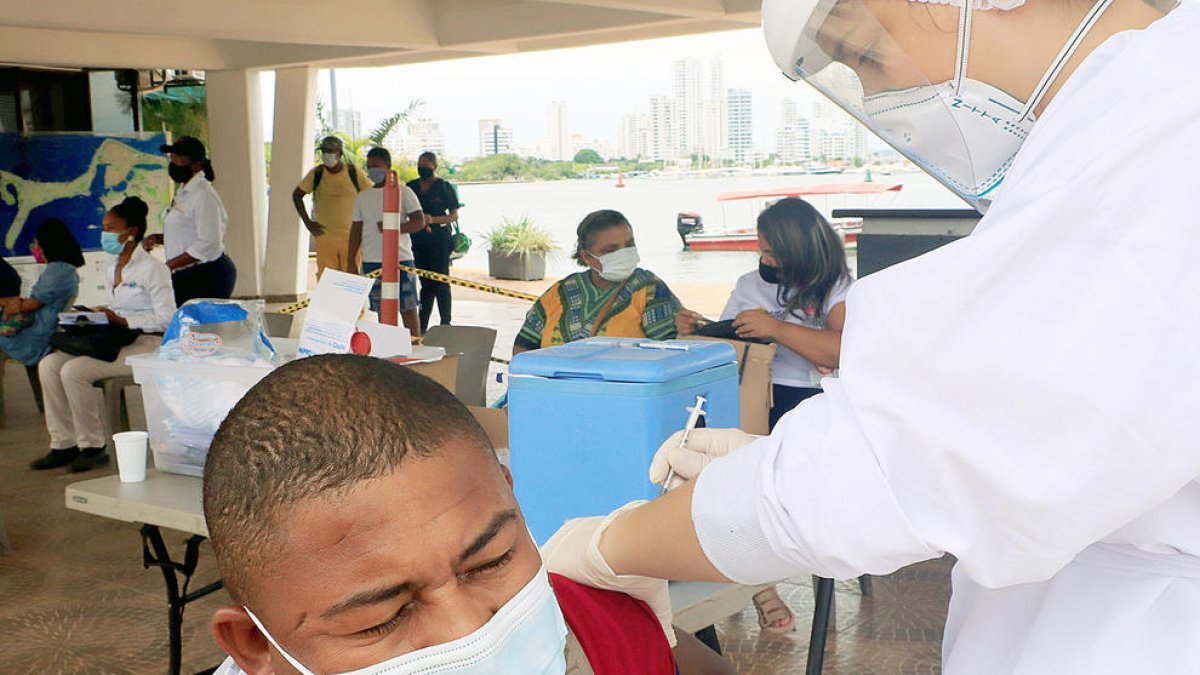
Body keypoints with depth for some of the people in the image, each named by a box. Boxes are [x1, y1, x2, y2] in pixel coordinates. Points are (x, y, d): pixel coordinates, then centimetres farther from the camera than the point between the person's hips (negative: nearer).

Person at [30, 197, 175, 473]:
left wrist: (122, 321, -19)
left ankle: (92, 447, -9)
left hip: (146, 345, -9)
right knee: (49, 365, -7)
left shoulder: (152, 268, -11)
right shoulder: (113, 265, 15)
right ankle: (63, 444, -2)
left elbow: (167, 318, -16)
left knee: (74, 371, -24)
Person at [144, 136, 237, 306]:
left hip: (208, 277, -9)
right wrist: (158, 238, 9)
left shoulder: (204, 194, -14)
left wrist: (169, 265, -19)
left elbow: (209, 244, -22)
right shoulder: (183, 192, 16)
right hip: (187, 276, 9)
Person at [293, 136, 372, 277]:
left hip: (350, 236, -1)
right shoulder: (316, 173, 2)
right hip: (324, 235, 1)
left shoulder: (353, 172, -1)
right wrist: (307, 222, 5)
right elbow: (296, 195, 12)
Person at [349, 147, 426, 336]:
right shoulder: (363, 197, 13)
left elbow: (420, 221, -5)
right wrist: (351, 262, 10)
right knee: (382, 310, 7)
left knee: (408, 308, -1)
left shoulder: (403, 192, 1)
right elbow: (356, 231, 15)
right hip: (371, 261, 4)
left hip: (400, 259, -4)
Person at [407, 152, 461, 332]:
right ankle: (422, 325, 12)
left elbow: (454, 216, -3)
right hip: (418, 241, 5)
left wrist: (433, 219, -18)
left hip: (439, 239, -4)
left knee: (441, 282, -4)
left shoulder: (445, 187, -1)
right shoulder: (411, 186, 12)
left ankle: (445, 323, 3)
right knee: (426, 282, 9)